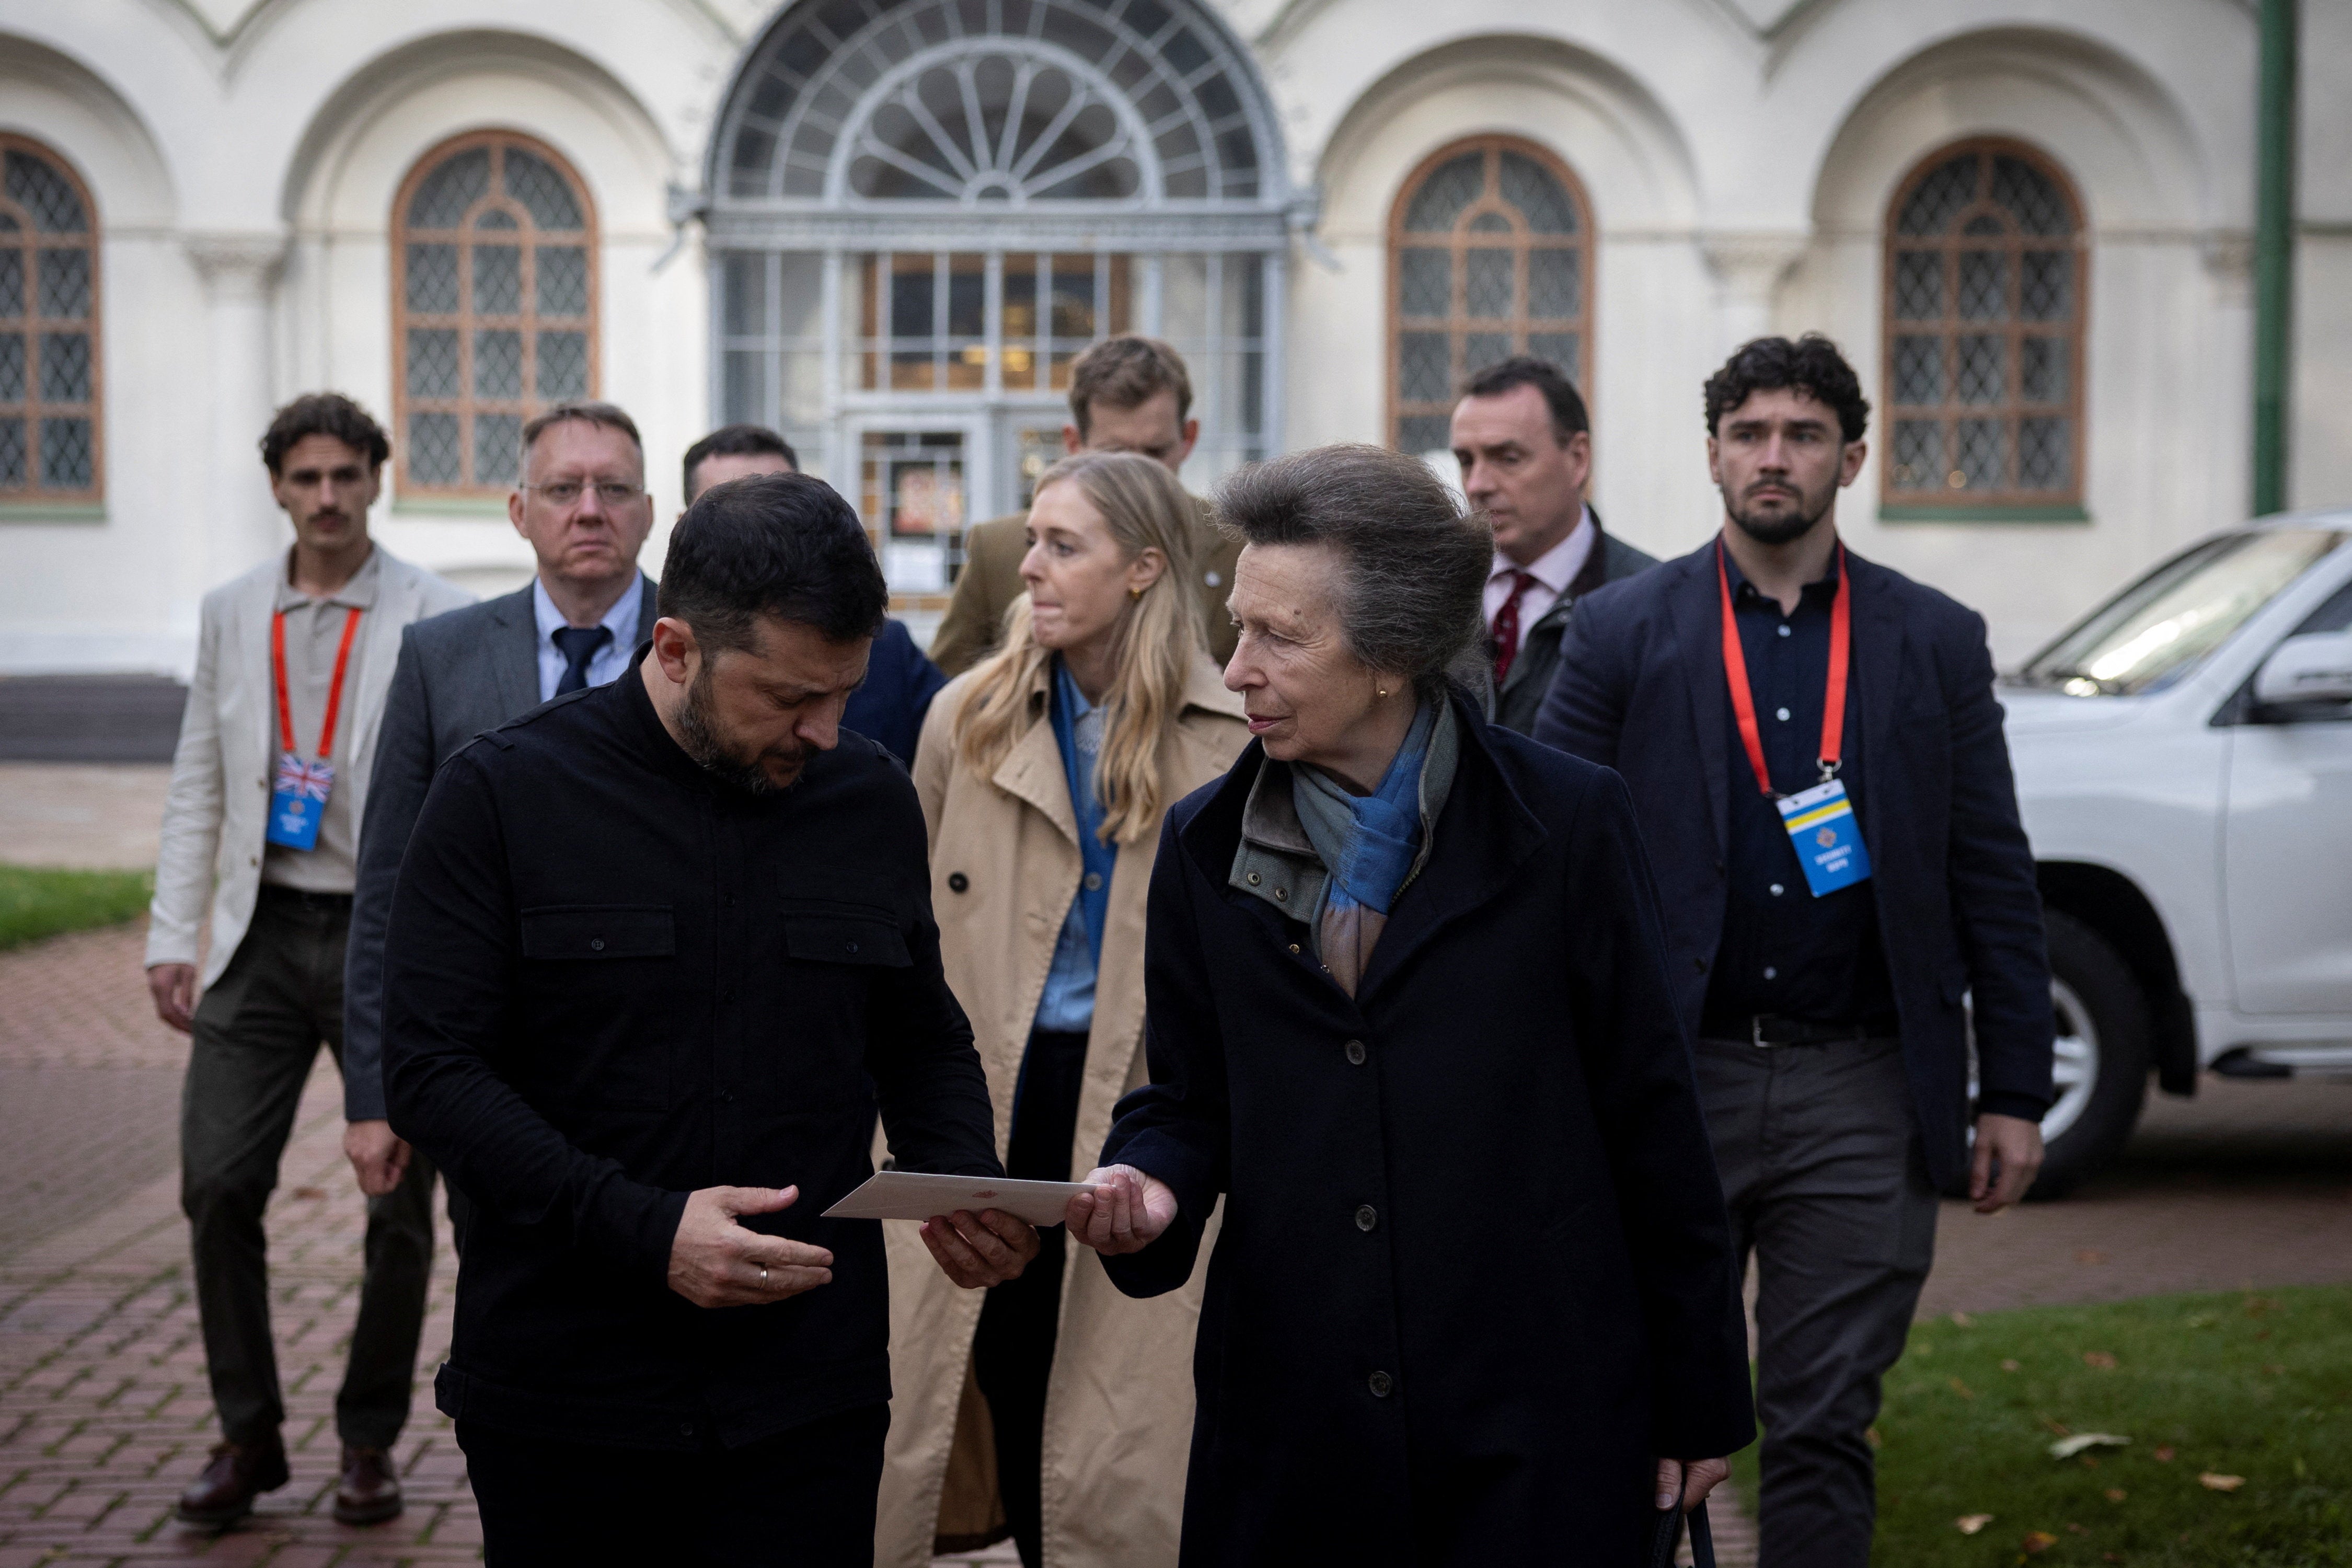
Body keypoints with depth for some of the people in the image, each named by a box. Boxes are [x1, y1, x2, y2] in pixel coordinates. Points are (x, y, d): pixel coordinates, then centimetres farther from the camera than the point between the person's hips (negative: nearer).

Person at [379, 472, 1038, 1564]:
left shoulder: (872, 800, 6)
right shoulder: (501, 796, -5)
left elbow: (923, 1043, 18)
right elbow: (430, 1067, -10)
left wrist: (966, 1186, -4)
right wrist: (643, 1229, -19)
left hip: (811, 1394, 2)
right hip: (562, 1397, -2)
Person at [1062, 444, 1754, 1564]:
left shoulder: (1565, 822, -5)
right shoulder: (1205, 845, 6)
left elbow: (1650, 1119, -2)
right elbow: (1186, 1097, 12)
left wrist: (1699, 1402, 0)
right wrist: (1150, 1183, -12)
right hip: (1288, 1429, 3)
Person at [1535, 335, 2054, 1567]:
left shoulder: (1937, 643, 6)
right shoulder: (1620, 634, 2)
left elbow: (1994, 882, 7)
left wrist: (2014, 1095, 2)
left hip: (1860, 1094, 1)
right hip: (1671, 1084, 0)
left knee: (1824, 1430, 5)